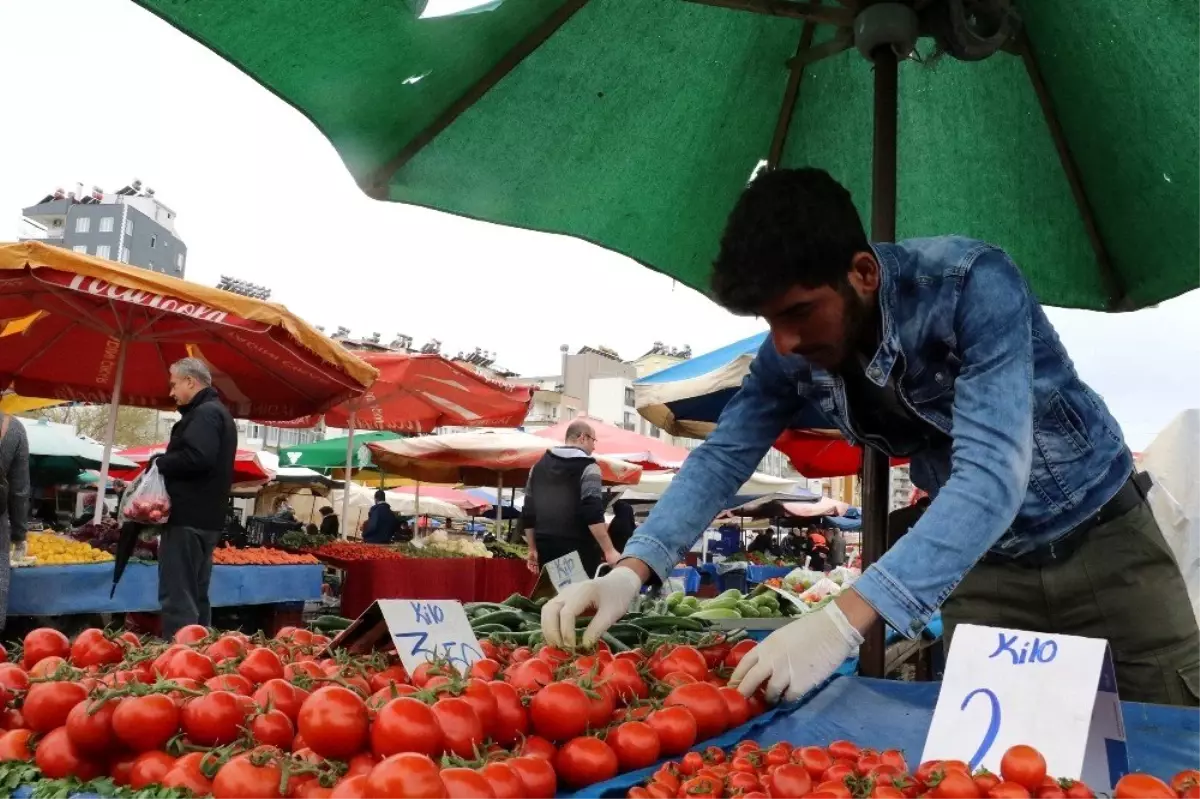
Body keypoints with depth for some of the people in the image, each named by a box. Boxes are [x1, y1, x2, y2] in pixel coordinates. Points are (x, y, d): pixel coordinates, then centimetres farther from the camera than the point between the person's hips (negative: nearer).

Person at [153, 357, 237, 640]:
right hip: (205, 517, 11)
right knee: (195, 594, 14)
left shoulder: (205, 413, -13)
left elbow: (196, 458, -28)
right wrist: (166, 461, 8)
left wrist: (160, 463, -13)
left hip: (189, 516, -11)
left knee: (177, 595, -9)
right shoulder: (216, 412, 20)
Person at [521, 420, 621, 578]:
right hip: (579, 552, -6)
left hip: (547, 551, 6)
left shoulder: (538, 466, 14)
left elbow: (528, 513, 15)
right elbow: (593, 515, -17)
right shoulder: (587, 467, -7)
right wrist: (609, 551, -17)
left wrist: (533, 549, 21)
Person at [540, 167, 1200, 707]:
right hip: (984, 564, 3)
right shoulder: (792, 356, -15)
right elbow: (722, 455, -8)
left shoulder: (971, 284, -31)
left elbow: (992, 472, -39)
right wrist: (631, 569, -24)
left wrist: (846, 618, -49)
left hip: (1102, 538, -3)